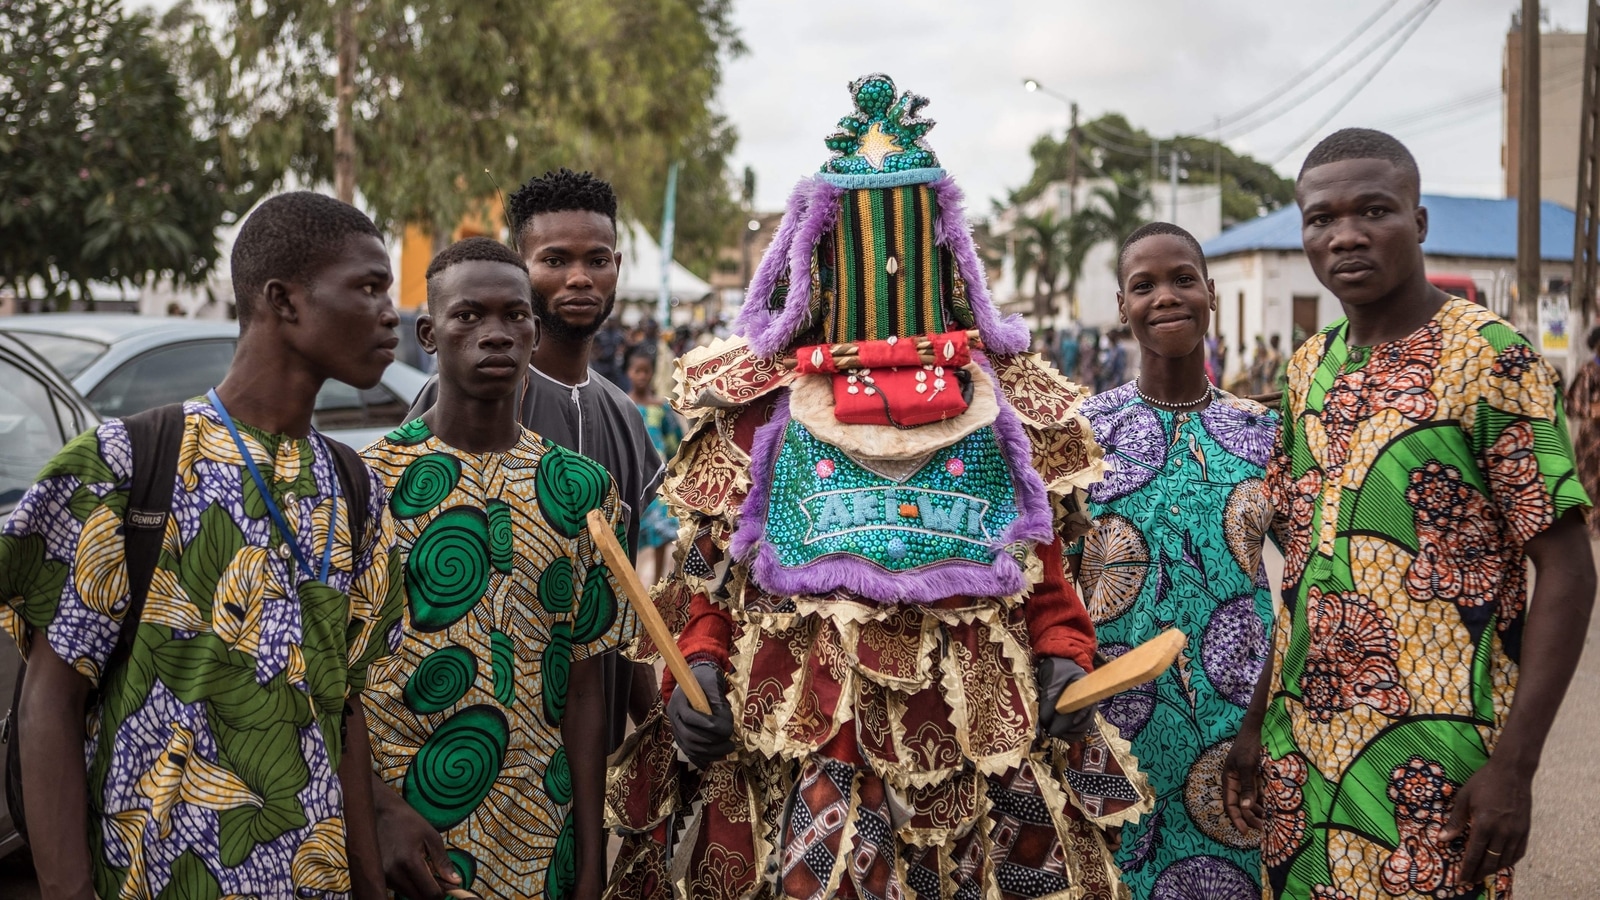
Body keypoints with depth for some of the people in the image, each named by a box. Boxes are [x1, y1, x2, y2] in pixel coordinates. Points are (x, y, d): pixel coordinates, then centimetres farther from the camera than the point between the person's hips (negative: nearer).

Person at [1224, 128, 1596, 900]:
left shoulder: (1490, 358, -10)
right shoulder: (1311, 368, 9)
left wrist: (1514, 764, -17)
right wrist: (1257, 721, 10)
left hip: (1434, 762, -6)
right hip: (1300, 748, 6)